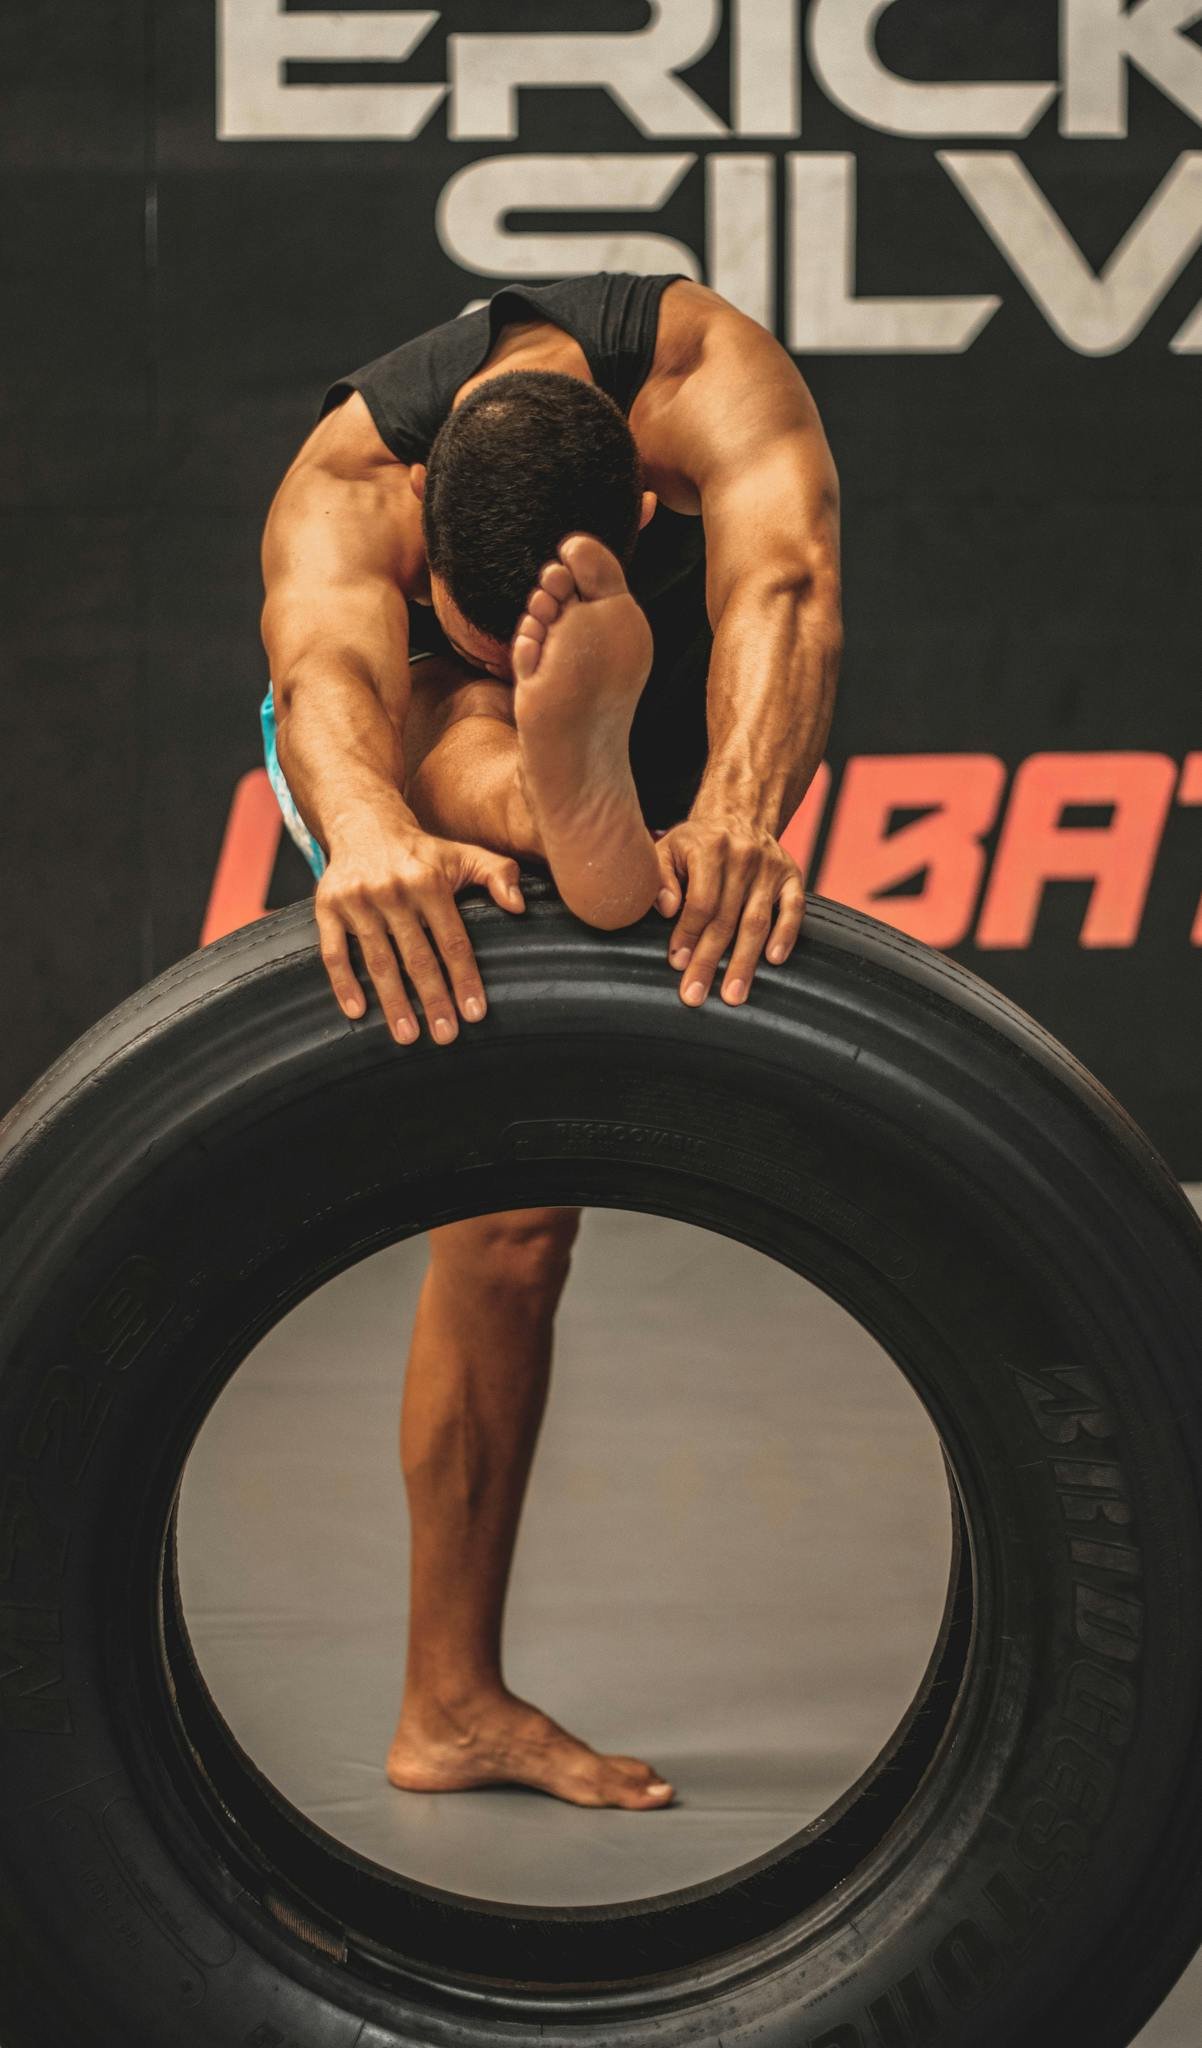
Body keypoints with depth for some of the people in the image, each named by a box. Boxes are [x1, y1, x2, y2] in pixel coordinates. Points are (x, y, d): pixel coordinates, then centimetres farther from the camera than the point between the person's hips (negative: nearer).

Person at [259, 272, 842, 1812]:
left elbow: (781, 586, -56)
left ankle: (452, 1703, -5)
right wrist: (370, 833, -82)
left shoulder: (707, 371, -38)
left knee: (511, 1199, -7)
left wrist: (738, 811, -77)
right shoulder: (344, 484, -37)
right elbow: (327, 673, -58)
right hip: (415, 766, -1)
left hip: (667, 760, 1)